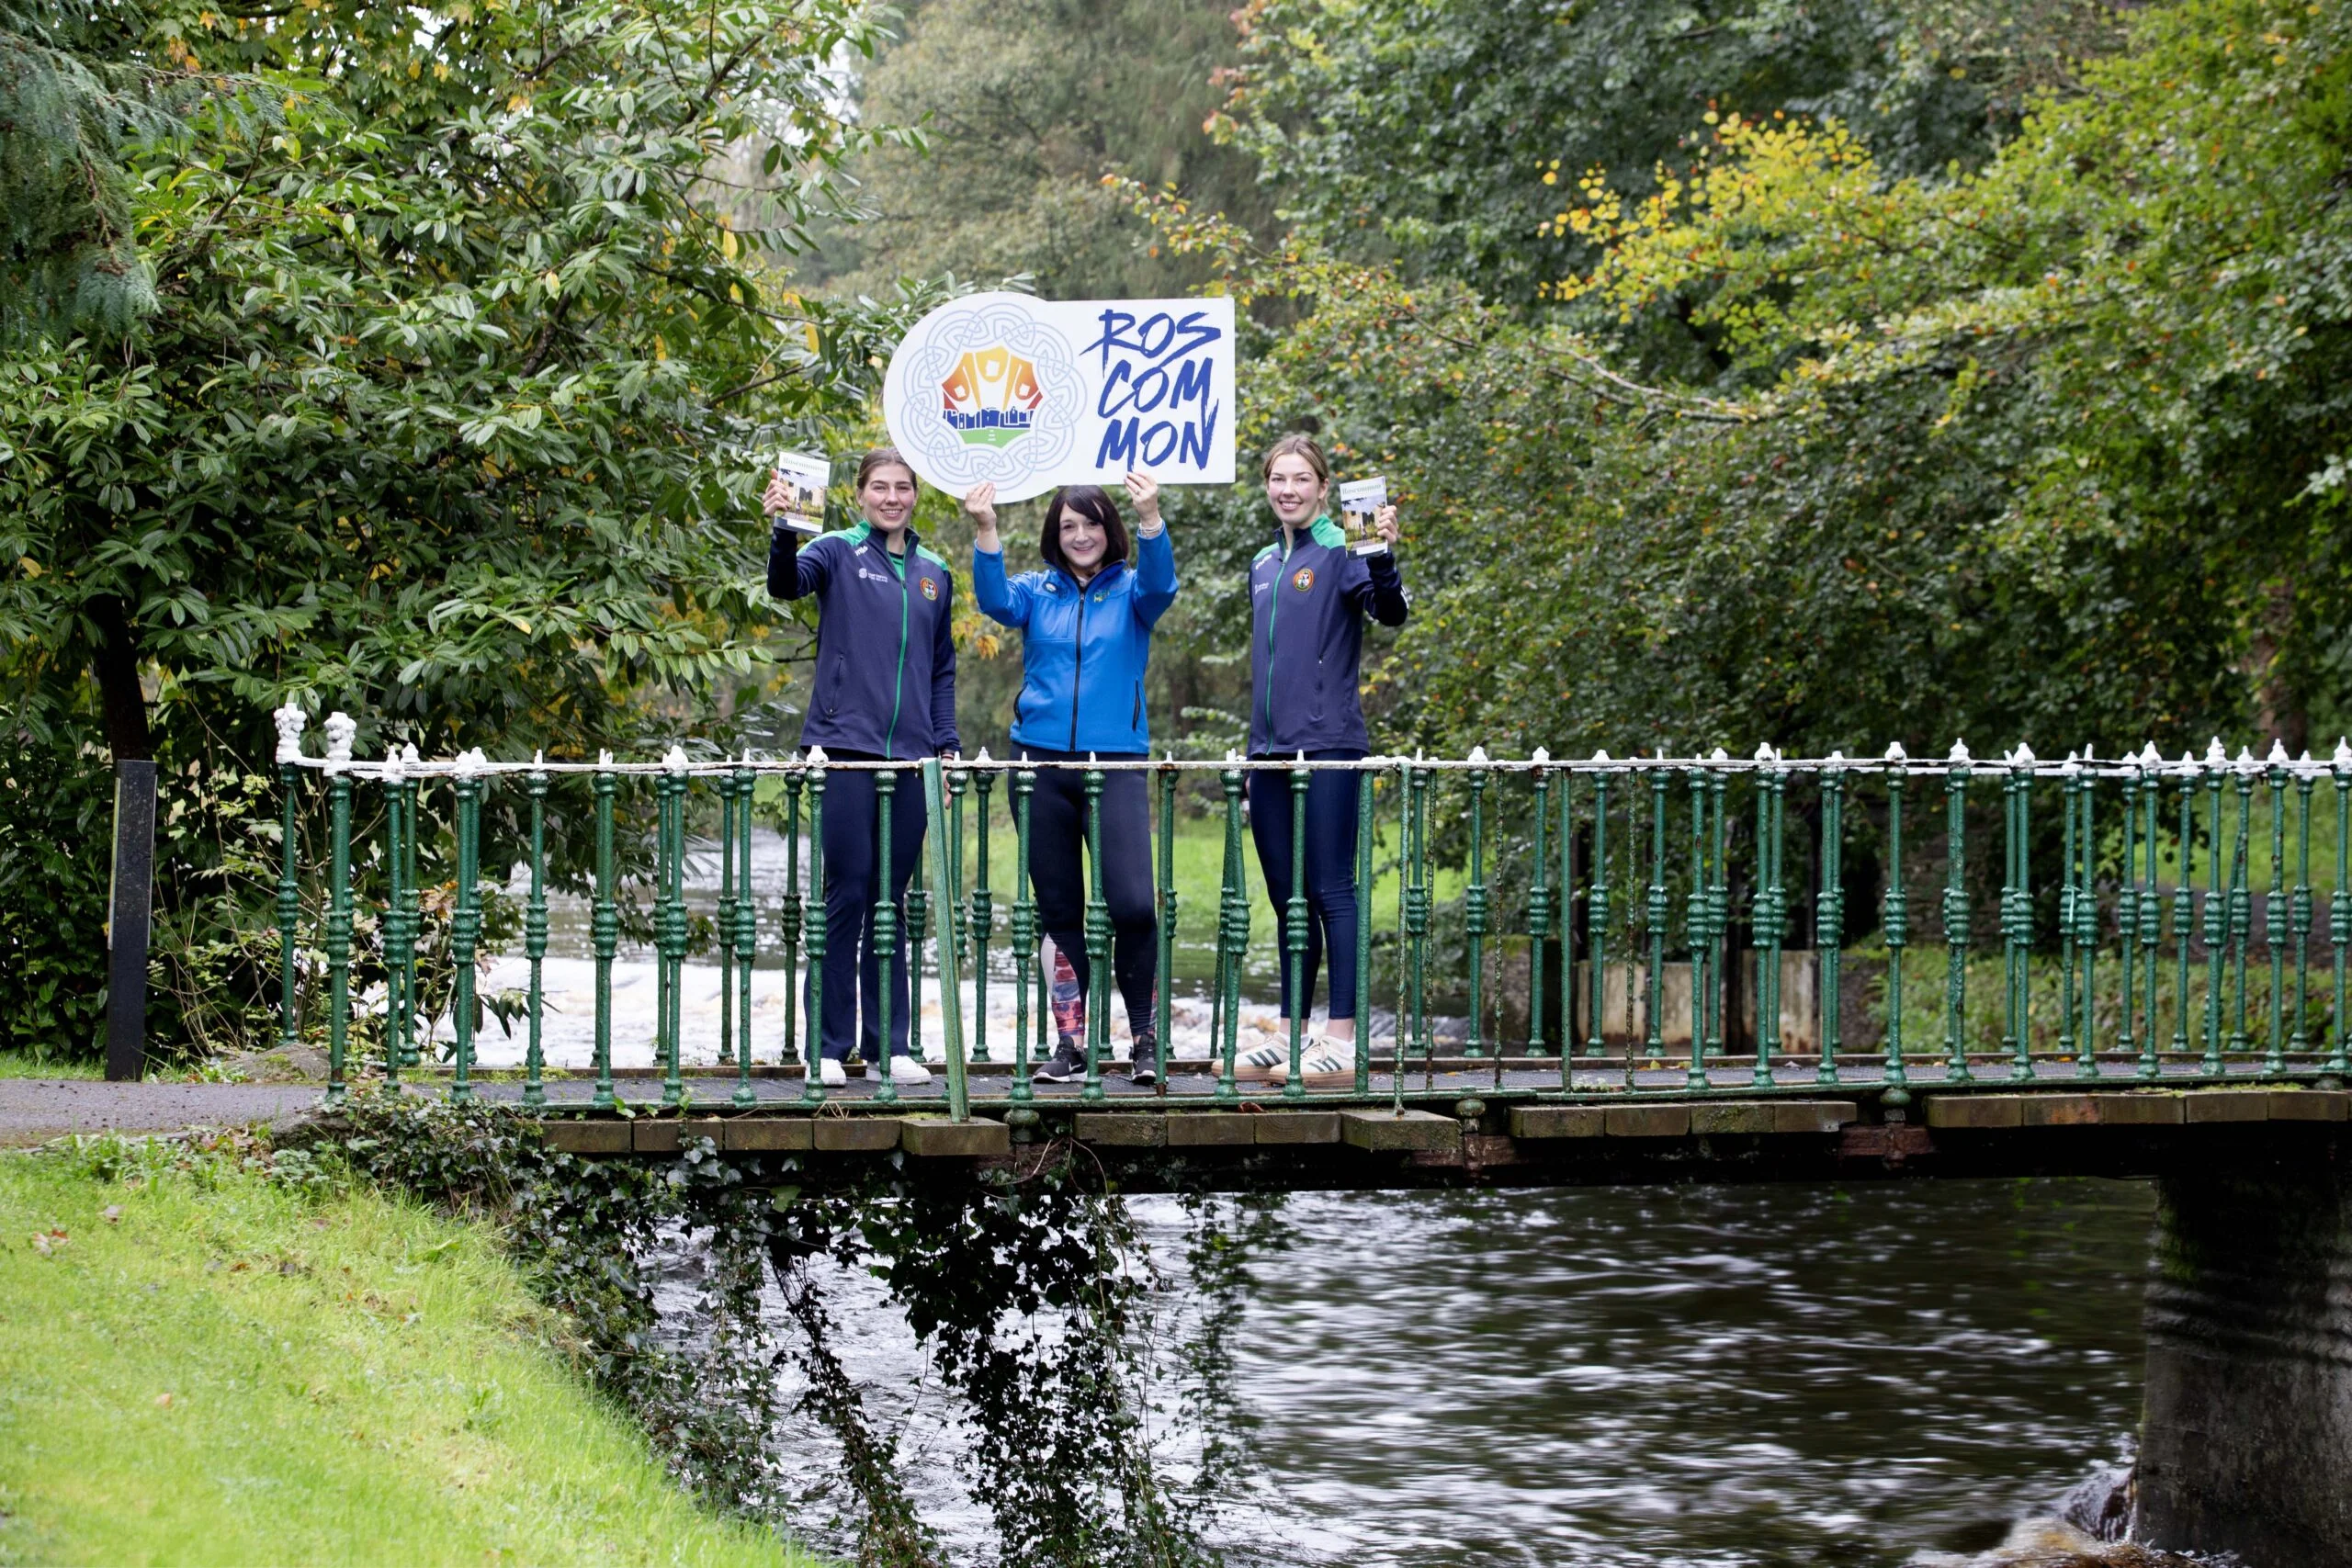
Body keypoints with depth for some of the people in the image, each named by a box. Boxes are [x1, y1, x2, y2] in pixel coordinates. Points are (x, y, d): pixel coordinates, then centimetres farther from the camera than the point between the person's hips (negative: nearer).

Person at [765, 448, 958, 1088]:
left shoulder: (934, 573, 15)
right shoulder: (839, 553, 1)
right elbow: (786, 583, -20)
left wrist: (947, 745, 10)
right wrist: (784, 530, -39)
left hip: (909, 758, 4)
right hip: (846, 748, -4)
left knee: (892, 900, 8)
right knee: (847, 895, -5)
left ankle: (888, 1043, 13)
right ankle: (830, 1045, 0)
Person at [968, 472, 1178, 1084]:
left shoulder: (1129, 591, 7)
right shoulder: (1038, 591, 10)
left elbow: (1160, 586, -15)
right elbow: (995, 601, -9)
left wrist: (1150, 518, -32)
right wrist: (985, 532, -26)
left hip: (1116, 763, -2)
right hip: (1043, 760, 2)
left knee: (1132, 904, -13)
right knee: (1058, 910, 6)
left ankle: (1144, 1035, 2)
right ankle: (1069, 1041, 15)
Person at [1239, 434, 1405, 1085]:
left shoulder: (1340, 552, -5)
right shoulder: (1264, 565, 16)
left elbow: (1390, 612, -21)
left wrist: (1383, 558, -39)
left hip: (1327, 746, -7)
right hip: (1270, 750, 7)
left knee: (1330, 890, -8)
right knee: (1286, 899, 11)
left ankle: (1342, 1040, -9)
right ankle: (1292, 1035, 17)